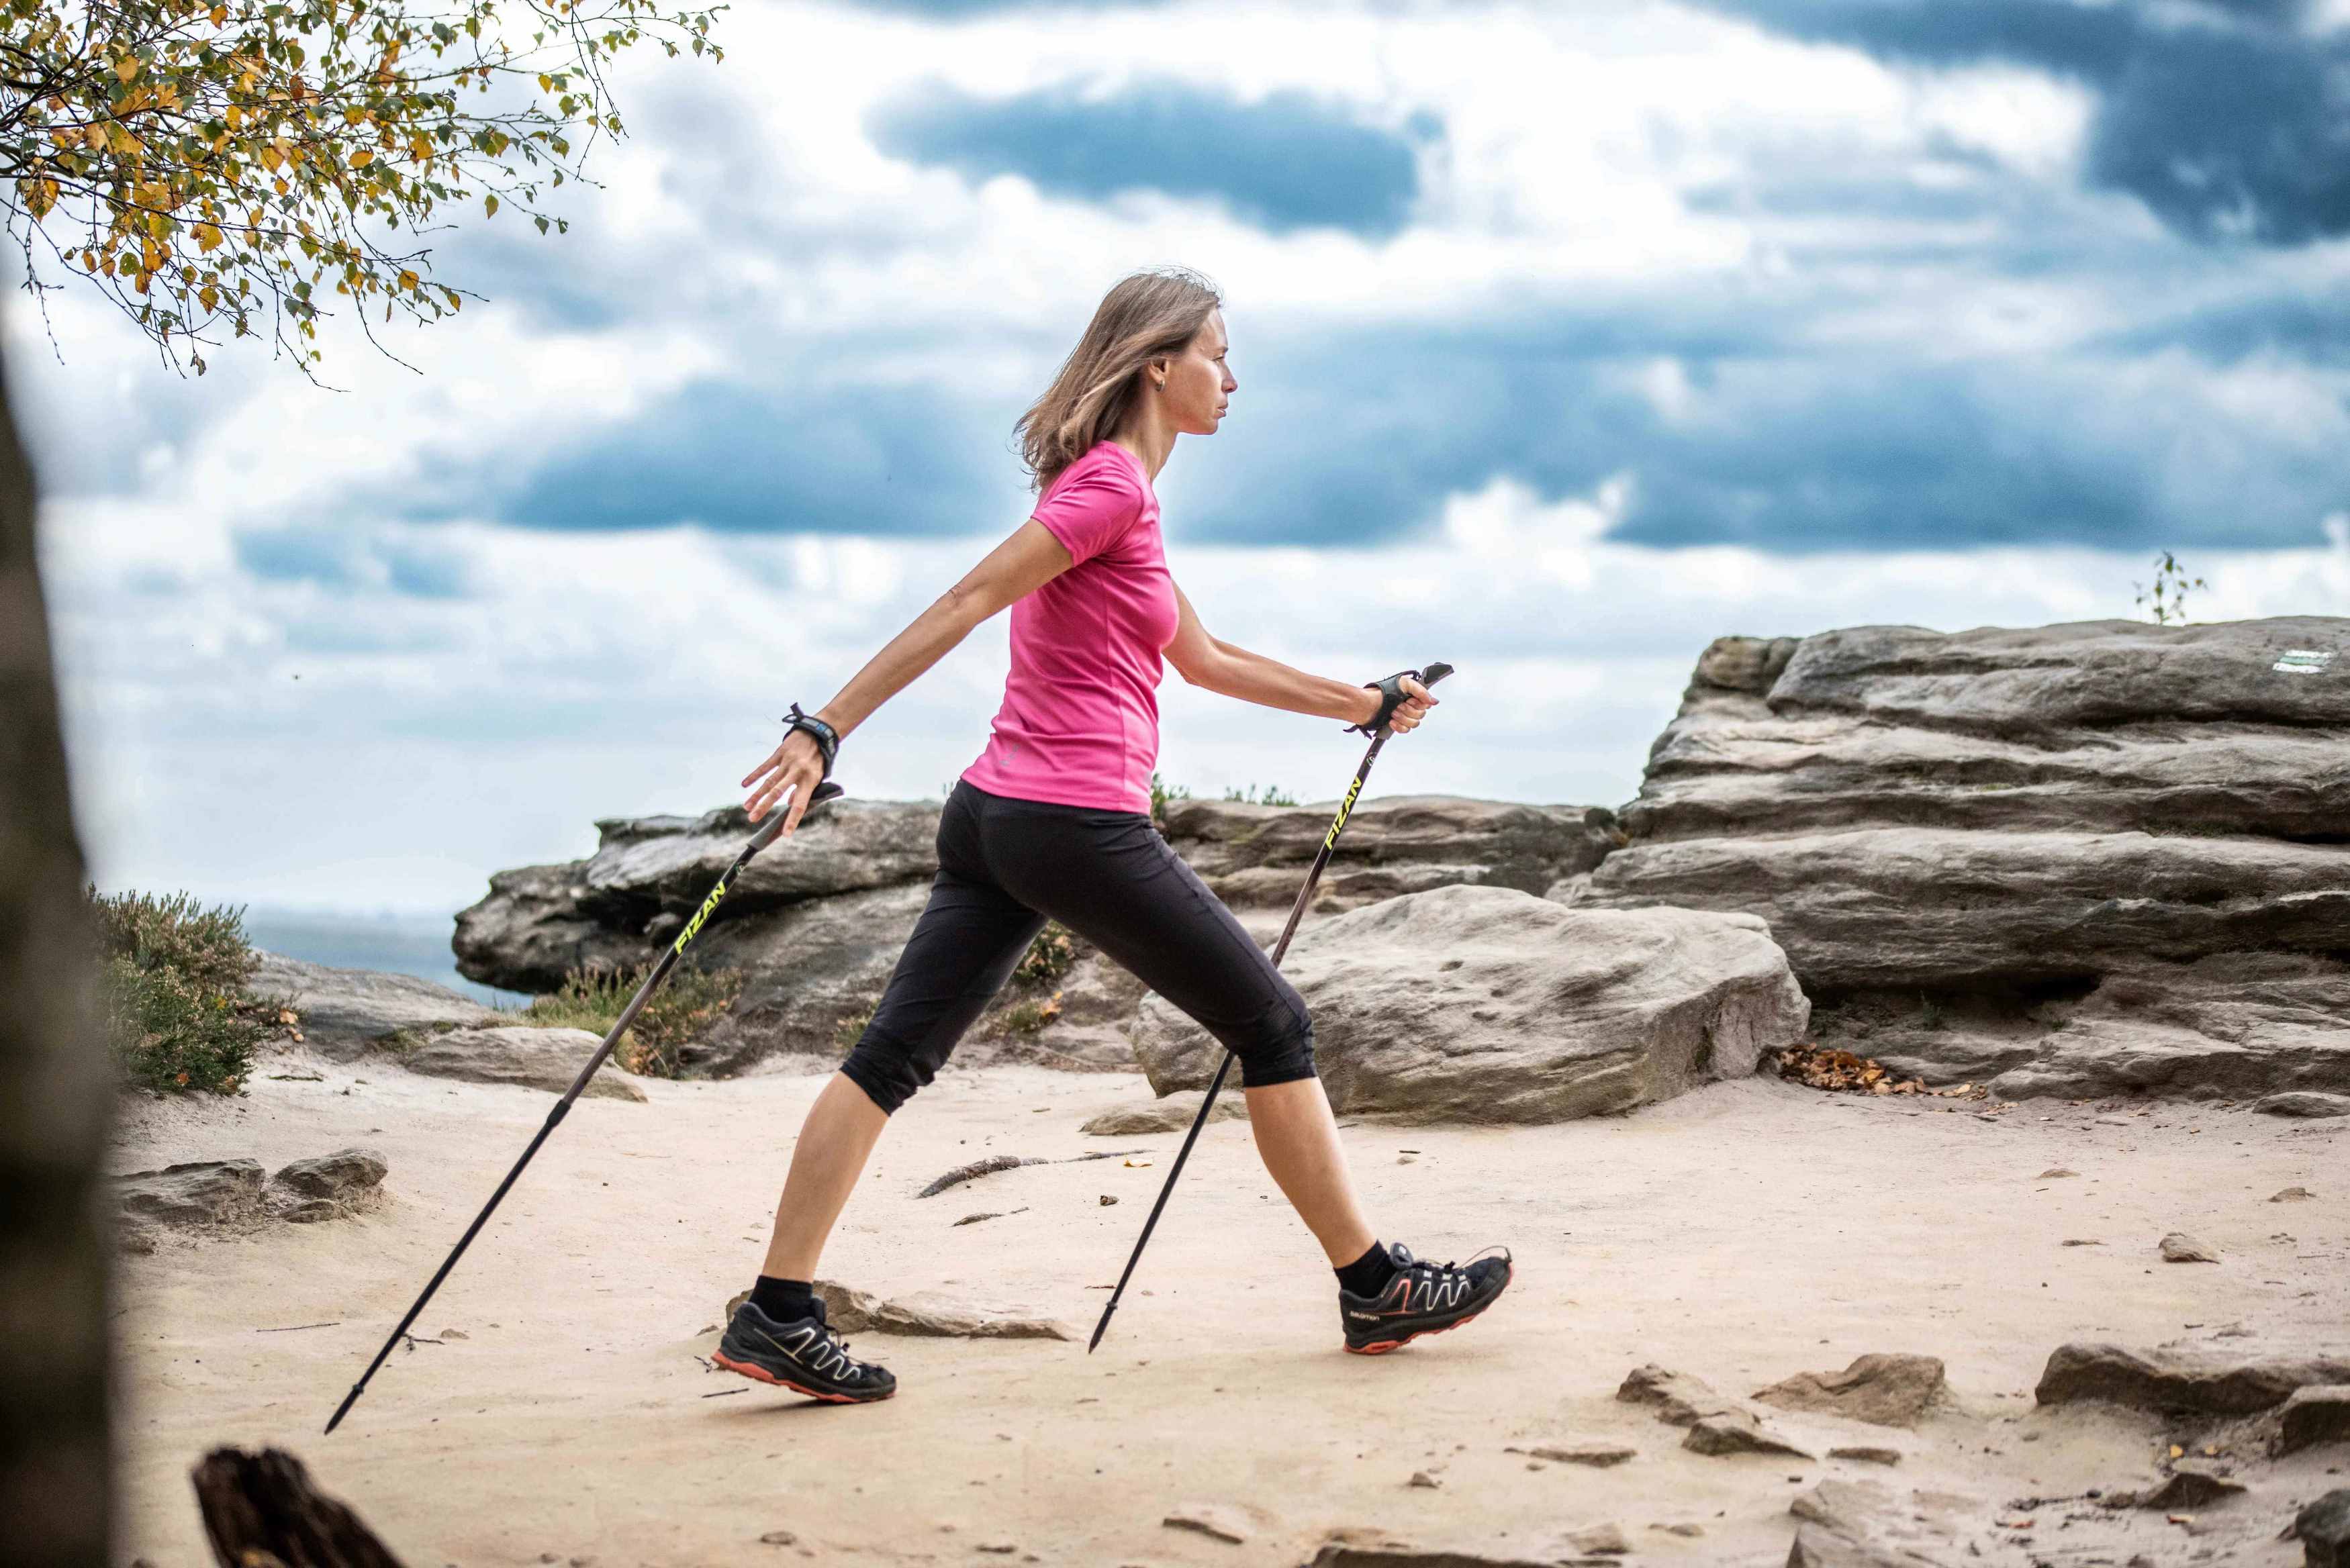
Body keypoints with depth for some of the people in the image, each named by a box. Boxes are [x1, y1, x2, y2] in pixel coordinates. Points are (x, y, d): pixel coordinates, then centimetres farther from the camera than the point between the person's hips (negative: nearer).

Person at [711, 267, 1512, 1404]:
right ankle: (1375, 1288, 13)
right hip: (1081, 826, -10)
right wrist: (824, 731, -21)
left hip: (994, 814, 10)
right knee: (1273, 1027, 4)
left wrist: (1361, 704, 33)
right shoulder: (1114, 485, -10)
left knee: (894, 1057, 1)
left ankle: (776, 1315, -3)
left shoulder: (1112, 486, 21)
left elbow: (1203, 660, 29)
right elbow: (962, 606, -17)